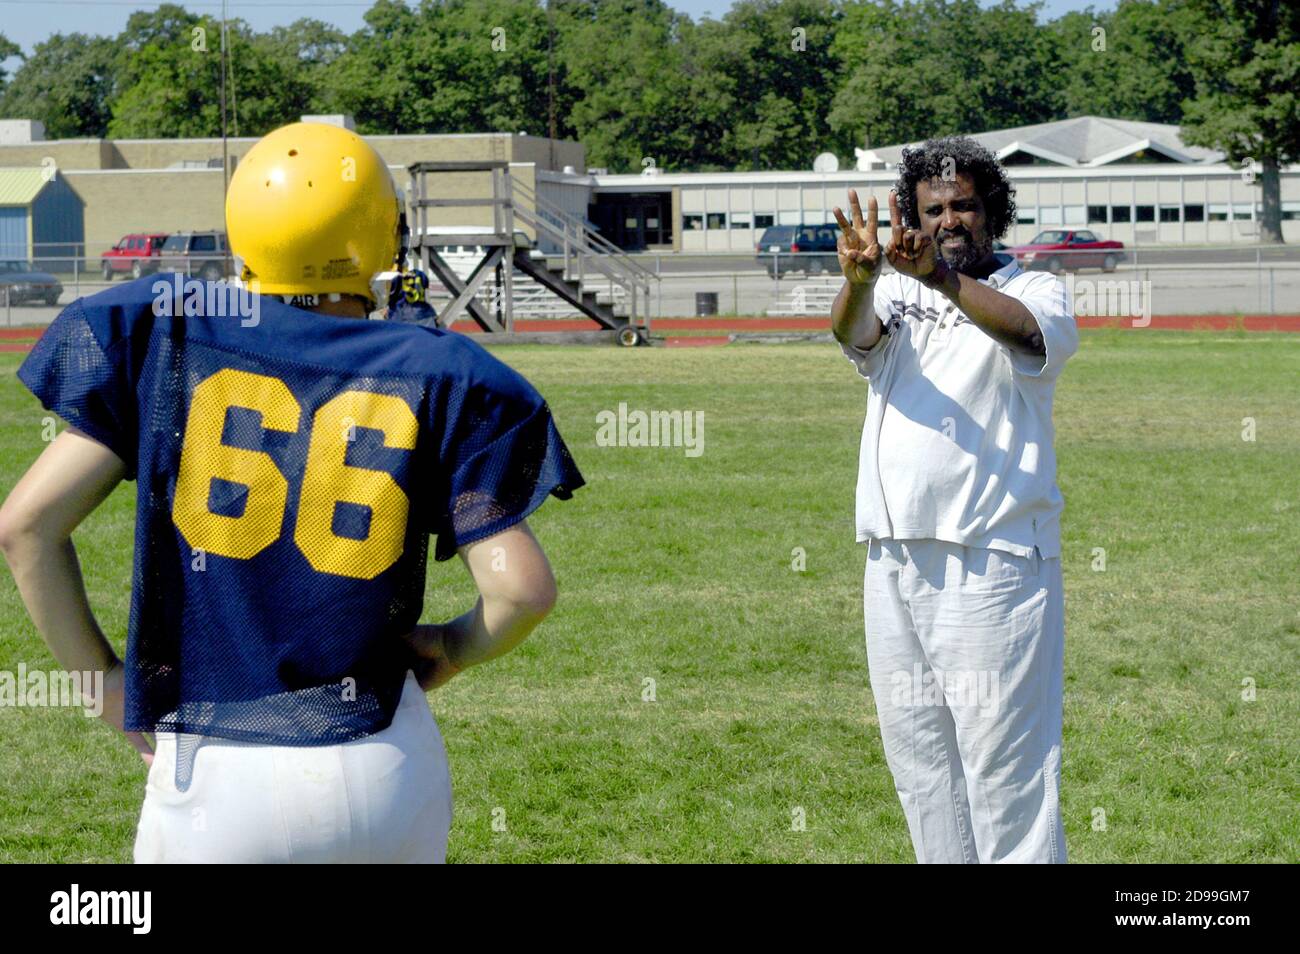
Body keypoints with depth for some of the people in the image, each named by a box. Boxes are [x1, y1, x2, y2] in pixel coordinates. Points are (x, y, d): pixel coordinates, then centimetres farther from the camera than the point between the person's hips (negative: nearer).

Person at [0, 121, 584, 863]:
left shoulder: (163, 336, -1)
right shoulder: (432, 376, -2)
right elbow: (524, 587, -6)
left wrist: (101, 674, 10)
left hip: (211, 777, -1)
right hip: (385, 771, 1)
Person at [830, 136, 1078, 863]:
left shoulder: (1037, 291, 2)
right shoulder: (897, 295, 13)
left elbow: (1024, 331, -23)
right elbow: (854, 333, -10)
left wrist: (940, 276, -41)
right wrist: (860, 278, -34)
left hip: (992, 568, -5)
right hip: (895, 567, 5)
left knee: (1006, 769, -7)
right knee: (918, 763, 12)